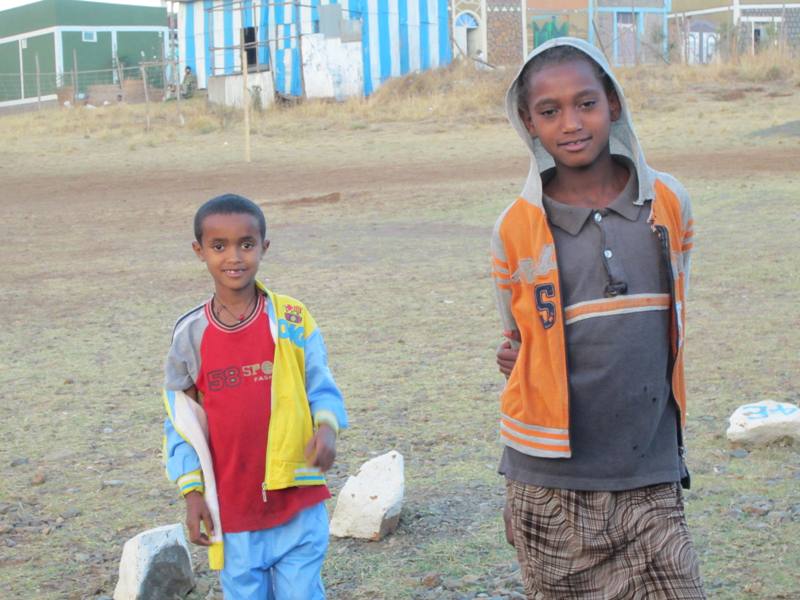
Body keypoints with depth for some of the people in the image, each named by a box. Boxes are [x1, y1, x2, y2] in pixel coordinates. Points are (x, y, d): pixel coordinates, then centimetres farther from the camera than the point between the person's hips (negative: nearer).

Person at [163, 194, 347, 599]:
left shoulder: (292, 320, -5)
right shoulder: (190, 334, -2)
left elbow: (320, 387, 0)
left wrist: (326, 428, -22)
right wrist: (192, 492, -1)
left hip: (298, 503, -1)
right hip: (232, 508, 1)